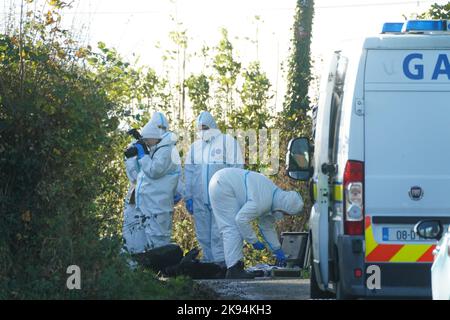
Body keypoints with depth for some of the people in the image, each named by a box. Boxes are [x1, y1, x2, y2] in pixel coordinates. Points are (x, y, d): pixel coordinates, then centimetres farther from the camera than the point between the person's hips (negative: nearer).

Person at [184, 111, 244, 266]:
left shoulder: (227, 142, 3)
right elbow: (188, 172, 18)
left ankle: (221, 262, -12)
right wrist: (188, 196, 11)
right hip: (199, 199, 5)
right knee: (203, 235, 5)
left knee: (218, 235, -12)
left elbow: (236, 170, -2)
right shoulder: (195, 146, 19)